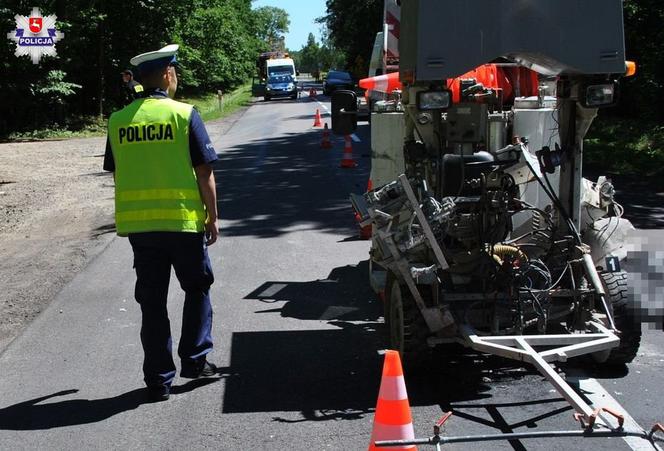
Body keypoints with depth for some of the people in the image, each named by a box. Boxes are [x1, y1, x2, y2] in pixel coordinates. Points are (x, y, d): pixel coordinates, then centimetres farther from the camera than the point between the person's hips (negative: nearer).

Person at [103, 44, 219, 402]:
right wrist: (212, 217, 3)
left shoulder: (118, 121, 4)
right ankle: (195, 359, 19)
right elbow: (204, 173, -7)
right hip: (183, 221, -3)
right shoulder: (184, 115, -7)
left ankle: (158, 380, 14)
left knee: (152, 302, 10)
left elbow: (116, 174, 11)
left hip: (137, 225, 3)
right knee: (197, 289, 19)